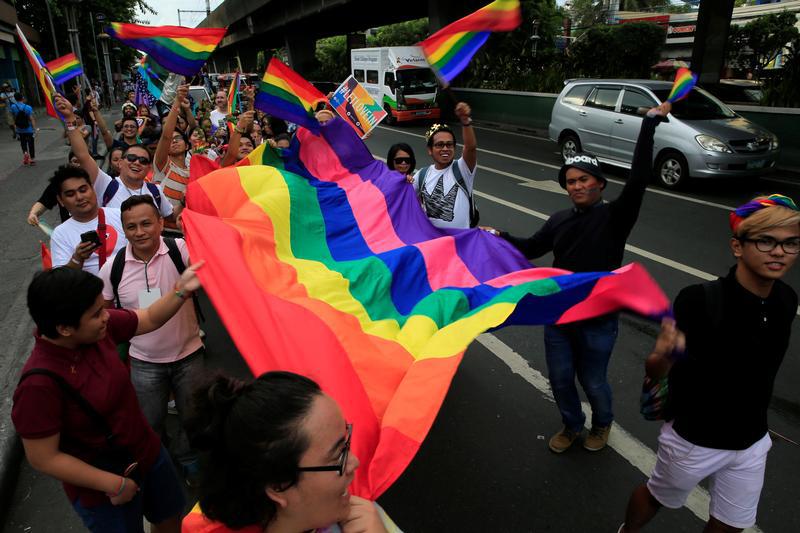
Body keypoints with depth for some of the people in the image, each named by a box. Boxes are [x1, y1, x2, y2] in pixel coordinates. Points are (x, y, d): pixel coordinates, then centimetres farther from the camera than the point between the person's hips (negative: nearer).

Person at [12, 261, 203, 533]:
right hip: (103, 489, -6)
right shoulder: (40, 383, -32)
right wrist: (114, 484, -19)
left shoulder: (101, 327, -15)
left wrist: (181, 289, -11)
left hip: (148, 453, 6)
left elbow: (150, 319, 3)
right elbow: (43, 458, -24)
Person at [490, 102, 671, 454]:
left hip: (597, 321, -4)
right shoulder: (560, 220, 4)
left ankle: (602, 424, 46)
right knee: (560, 379, 17)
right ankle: (572, 425, 45)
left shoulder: (614, 216, -11)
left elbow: (639, 179, -25)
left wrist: (650, 122, -27)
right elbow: (531, 248, 13)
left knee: (592, 382, 13)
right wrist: (500, 236, -1)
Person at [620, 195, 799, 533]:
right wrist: (664, 355, -47)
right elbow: (654, 374, -25)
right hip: (693, 439, -5)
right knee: (658, 498, 21)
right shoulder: (698, 300, -29)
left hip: (752, 442, 5)